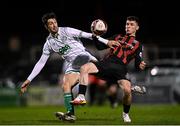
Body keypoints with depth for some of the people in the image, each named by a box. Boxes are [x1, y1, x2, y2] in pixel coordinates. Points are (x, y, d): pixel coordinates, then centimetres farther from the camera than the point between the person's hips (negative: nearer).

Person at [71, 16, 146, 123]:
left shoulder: (138, 45, 16)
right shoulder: (118, 37, 26)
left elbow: (137, 64, 8)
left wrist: (140, 66, -15)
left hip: (120, 67, -3)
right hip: (107, 62, 3)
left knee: (127, 90, -27)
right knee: (84, 68, -23)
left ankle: (126, 114, 1)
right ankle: (81, 97, -19)